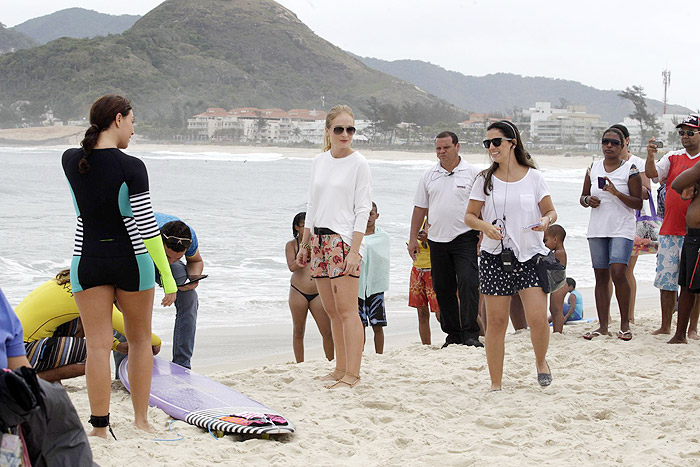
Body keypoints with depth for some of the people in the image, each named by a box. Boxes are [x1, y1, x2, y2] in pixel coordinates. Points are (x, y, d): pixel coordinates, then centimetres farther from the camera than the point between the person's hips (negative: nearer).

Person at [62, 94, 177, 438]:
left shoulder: (70, 161, -3)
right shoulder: (131, 167, -15)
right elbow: (147, 226, -16)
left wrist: (105, 139, 16)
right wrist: (168, 277, -11)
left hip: (88, 263, 3)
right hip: (131, 262, -2)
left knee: (98, 345, 4)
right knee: (140, 340, 16)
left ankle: (100, 427, 2)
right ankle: (141, 419, 21)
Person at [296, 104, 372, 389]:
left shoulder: (359, 163, -4)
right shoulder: (319, 161, 13)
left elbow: (363, 210, -8)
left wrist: (354, 251, -15)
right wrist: (304, 244, 17)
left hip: (343, 241, -6)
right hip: (319, 240, 6)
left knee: (346, 310, -8)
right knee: (331, 310, 9)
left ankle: (352, 374, -6)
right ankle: (340, 368, 16)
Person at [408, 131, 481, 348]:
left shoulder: (472, 173, 1)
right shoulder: (429, 175, 10)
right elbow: (420, 208, 14)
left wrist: (484, 237, -5)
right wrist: (413, 238, 11)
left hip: (465, 238, -4)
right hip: (437, 240, 4)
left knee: (468, 283, -15)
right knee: (442, 288, 6)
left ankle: (470, 334, -14)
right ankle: (452, 334, 15)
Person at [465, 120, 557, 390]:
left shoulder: (533, 176, 4)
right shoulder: (485, 180, 5)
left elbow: (551, 211, 11)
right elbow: (470, 216, 8)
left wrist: (545, 221, -12)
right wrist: (485, 226, -13)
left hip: (530, 256, -1)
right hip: (495, 257, 1)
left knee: (538, 318, -12)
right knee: (496, 322, 1)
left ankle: (541, 361, 19)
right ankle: (496, 383, 11)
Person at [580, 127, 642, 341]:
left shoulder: (630, 170, -2)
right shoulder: (593, 168, 11)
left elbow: (638, 203, -5)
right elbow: (583, 197, 19)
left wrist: (617, 193, -19)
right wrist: (588, 200, -4)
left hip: (622, 229, -4)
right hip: (597, 229, 4)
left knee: (618, 273, -17)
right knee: (601, 276, 4)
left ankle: (625, 324, -3)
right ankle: (603, 325, 10)